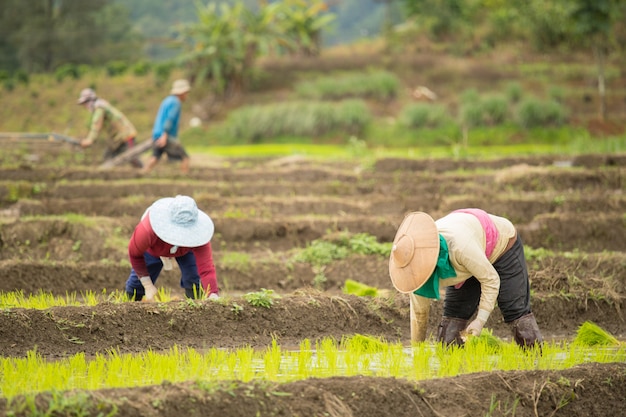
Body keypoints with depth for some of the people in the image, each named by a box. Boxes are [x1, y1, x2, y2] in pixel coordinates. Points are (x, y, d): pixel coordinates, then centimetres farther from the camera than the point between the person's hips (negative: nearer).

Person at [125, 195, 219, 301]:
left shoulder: (197, 236, -46)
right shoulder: (147, 231, -48)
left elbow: (206, 268, -51)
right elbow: (134, 254, -26)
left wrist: (213, 296, -68)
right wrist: (148, 286, -23)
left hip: (186, 249, 0)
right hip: (152, 249, 0)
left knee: (194, 283, -17)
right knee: (136, 285, 5)